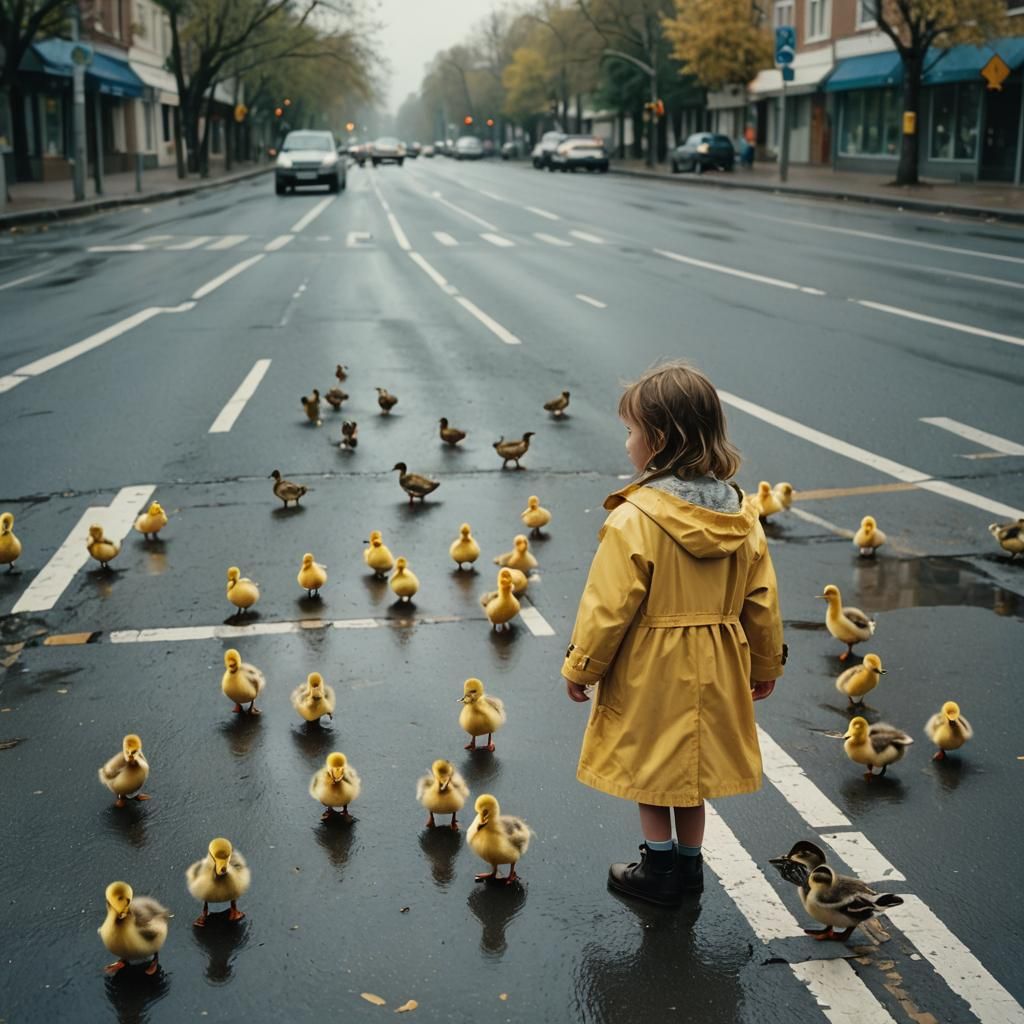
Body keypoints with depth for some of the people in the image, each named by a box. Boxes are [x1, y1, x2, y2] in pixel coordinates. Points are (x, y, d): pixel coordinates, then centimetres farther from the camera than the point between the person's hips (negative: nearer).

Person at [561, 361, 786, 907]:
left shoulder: (635, 518, -22)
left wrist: (580, 666, -4)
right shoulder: (741, 514, -4)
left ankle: (660, 868, 23)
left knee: (648, 767, 12)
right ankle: (689, 863, 32)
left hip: (649, 669, -6)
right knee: (691, 761, 20)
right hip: (713, 667, 6)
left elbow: (609, 605, -18)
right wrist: (765, 665, 17)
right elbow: (762, 600, 3)